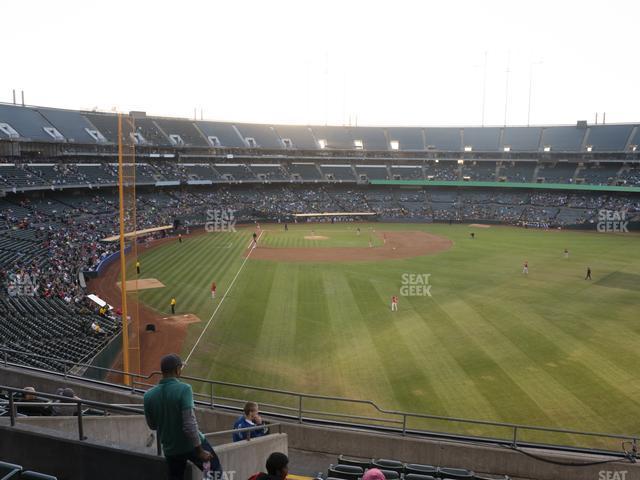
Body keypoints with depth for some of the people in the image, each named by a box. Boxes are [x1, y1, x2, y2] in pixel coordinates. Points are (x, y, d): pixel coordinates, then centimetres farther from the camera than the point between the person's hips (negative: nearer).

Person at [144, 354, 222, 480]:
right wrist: (200, 451, -17)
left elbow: (152, 425, 8)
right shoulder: (183, 389, -21)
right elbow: (190, 424, -25)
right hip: (192, 445, -4)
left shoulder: (149, 396, -5)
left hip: (170, 449, 5)